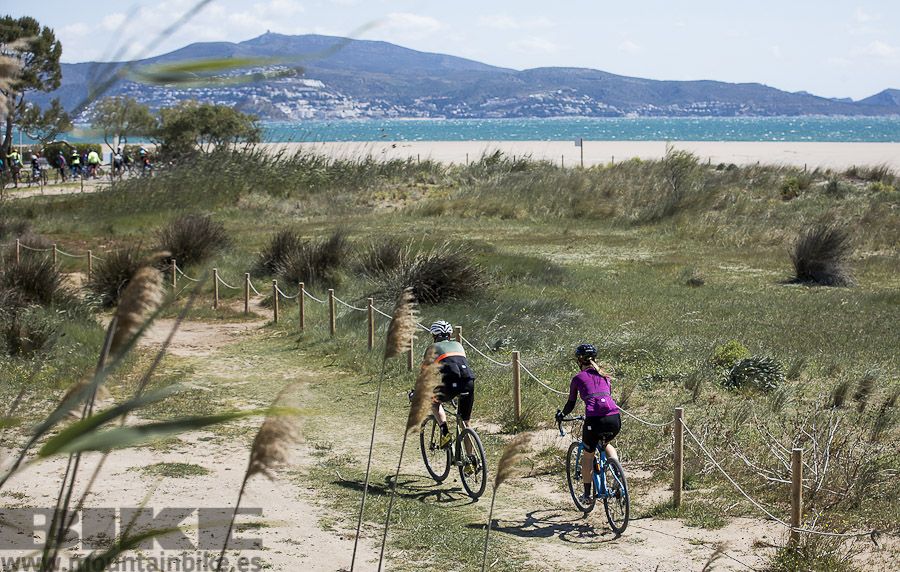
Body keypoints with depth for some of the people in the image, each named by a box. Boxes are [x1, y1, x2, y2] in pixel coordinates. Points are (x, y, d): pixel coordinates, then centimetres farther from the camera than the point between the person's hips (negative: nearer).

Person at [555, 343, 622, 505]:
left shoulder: (578, 378, 12)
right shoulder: (604, 376, 24)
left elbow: (571, 404, 18)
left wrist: (561, 415, 39)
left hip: (594, 419, -4)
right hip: (614, 418, 4)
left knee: (588, 456, 18)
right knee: (606, 444, 35)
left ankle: (587, 495, 22)